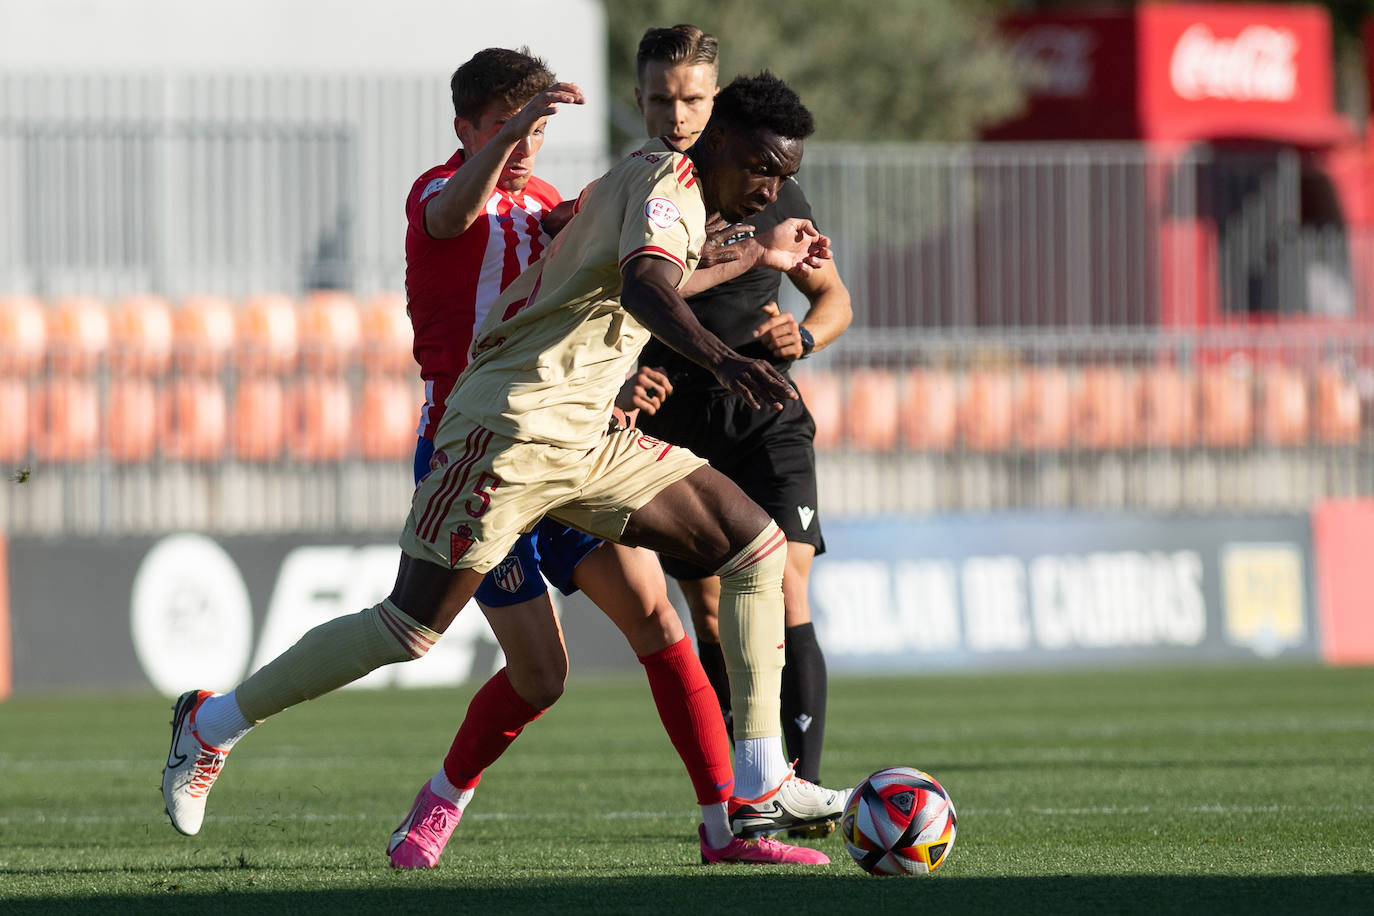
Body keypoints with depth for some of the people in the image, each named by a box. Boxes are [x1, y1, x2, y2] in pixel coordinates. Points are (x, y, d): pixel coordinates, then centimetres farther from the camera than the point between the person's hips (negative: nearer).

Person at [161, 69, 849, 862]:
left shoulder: (673, 188, 19)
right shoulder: (668, 178, -11)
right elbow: (643, 286, -33)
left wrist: (761, 258, 45)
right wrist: (724, 360, -48)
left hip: (583, 439, 10)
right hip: (514, 429, -10)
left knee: (756, 543, 1)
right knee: (411, 627, -10)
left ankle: (761, 784, -1)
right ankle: (213, 724, 8)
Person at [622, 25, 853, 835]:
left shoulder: (766, 191, 0)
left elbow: (835, 297, 9)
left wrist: (803, 337, -13)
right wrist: (620, 381, -16)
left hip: (764, 416, -1)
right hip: (674, 428, 1)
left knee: (783, 594, -16)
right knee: (712, 616, 2)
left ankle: (806, 786, -17)